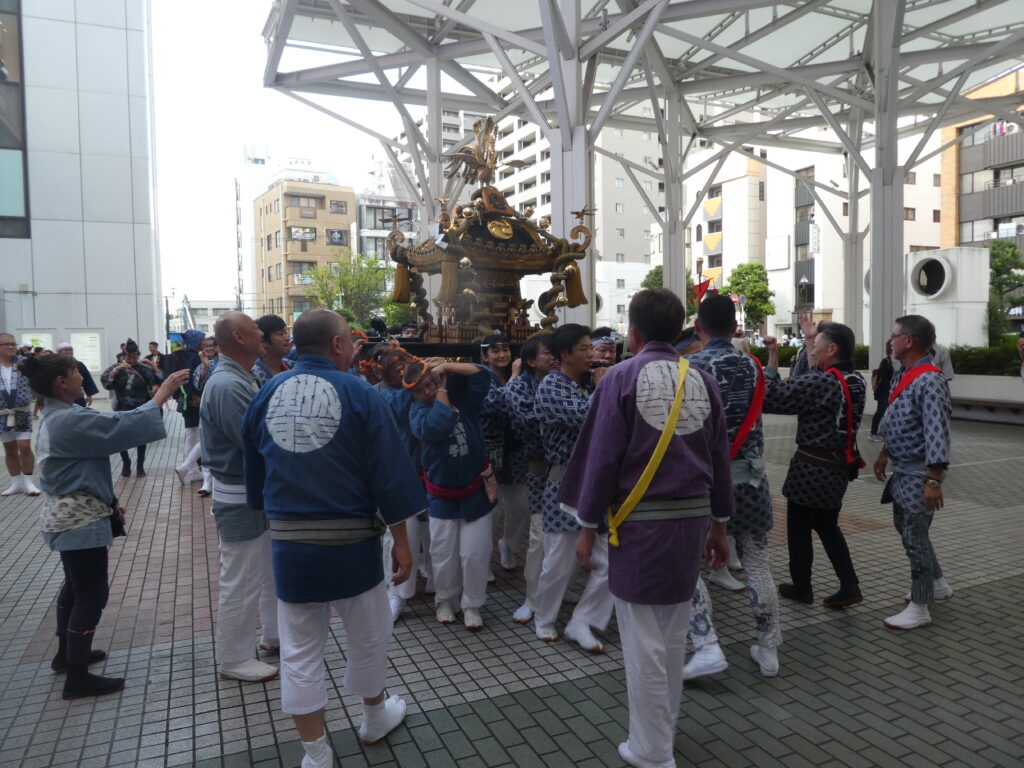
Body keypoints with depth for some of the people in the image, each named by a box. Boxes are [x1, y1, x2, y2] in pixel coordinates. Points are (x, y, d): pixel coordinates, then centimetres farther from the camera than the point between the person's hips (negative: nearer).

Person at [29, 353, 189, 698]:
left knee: (75, 585, 24)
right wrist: (162, 393, -18)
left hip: (71, 514, 11)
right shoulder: (68, 420, -25)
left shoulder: (60, 416, 8)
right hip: (80, 519, -11)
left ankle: (66, 653, 41)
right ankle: (77, 677, 9)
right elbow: (123, 425, -27)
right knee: (92, 594, -2)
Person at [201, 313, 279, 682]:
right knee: (241, 581, 4)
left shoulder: (242, 379, 9)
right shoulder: (227, 385, -24)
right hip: (241, 498, -10)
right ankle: (234, 659, 21)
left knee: (275, 569, 22)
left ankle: (276, 635, 38)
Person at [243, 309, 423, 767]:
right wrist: (400, 540, -2)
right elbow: (388, 475, -12)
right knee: (368, 634, 20)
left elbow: (254, 475, 12)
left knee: (299, 651, 13)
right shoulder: (359, 394, -11)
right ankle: (375, 716, 41)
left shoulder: (265, 396, 2)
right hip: (351, 540, -3)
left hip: (290, 543, 3)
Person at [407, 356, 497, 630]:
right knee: (443, 553, 9)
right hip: (442, 495, 0)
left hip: (476, 489, 0)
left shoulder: (465, 398, -2)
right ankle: (445, 600, 31)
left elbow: (482, 374, -16)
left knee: (475, 552, 2)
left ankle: (472, 605, 19)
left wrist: (445, 366, -15)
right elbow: (436, 427, -29)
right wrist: (441, 393, -17)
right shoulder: (419, 410, -8)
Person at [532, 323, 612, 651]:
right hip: (565, 483, -6)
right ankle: (544, 619, 29)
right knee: (559, 562, 4)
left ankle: (580, 623, 19)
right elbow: (583, 419, -25)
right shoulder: (550, 386, -10)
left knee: (608, 561, 4)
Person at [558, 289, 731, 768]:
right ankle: (664, 729, 36)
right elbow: (720, 457, 9)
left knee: (643, 640, 6)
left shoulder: (623, 377, -10)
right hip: (692, 518, 6)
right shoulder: (701, 379, 5)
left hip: (641, 520, -6)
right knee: (673, 632, 20)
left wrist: (587, 525, -3)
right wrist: (719, 524, 19)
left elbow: (602, 456, -12)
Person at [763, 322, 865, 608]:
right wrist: (811, 341, 15)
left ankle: (801, 588, 22)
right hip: (840, 467, 8)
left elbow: (773, 398, -23)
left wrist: (772, 359, -16)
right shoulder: (857, 381, 3)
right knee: (827, 526, 21)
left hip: (813, 468, -8)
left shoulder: (821, 382, -22)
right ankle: (849, 586, 15)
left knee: (799, 529, 9)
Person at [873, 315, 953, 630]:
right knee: (905, 528, 21)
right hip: (902, 470, 10)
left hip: (919, 474, -10)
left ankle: (919, 608, 12)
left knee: (915, 537, -1)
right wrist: (884, 456, 22)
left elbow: (937, 432, -27)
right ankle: (936, 584, 40)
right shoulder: (905, 376, 8)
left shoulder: (929, 381, -22)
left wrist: (934, 481, -28)